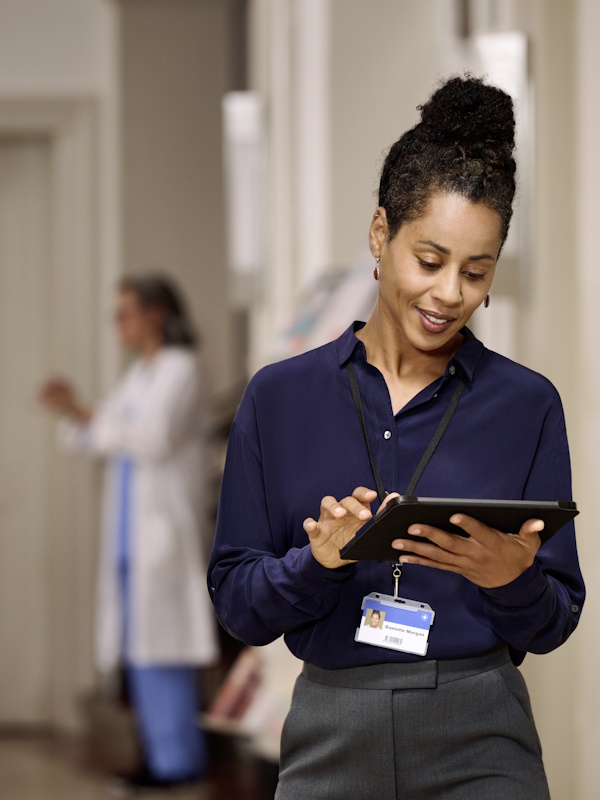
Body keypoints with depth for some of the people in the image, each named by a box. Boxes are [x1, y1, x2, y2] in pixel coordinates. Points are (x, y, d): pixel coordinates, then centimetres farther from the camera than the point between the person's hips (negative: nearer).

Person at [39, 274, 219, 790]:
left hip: (166, 529, -9)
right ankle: (172, 753, 15)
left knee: (159, 643, -9)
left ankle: (180, 759, -4)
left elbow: (155, 439, -22)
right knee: (142, 647, 9)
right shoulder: (141, 375, 18)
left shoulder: (180, 370, -10)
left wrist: (90, 418, -17)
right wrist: (74, 412, -3)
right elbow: (97, 440, 16)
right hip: (134, 533, 9)